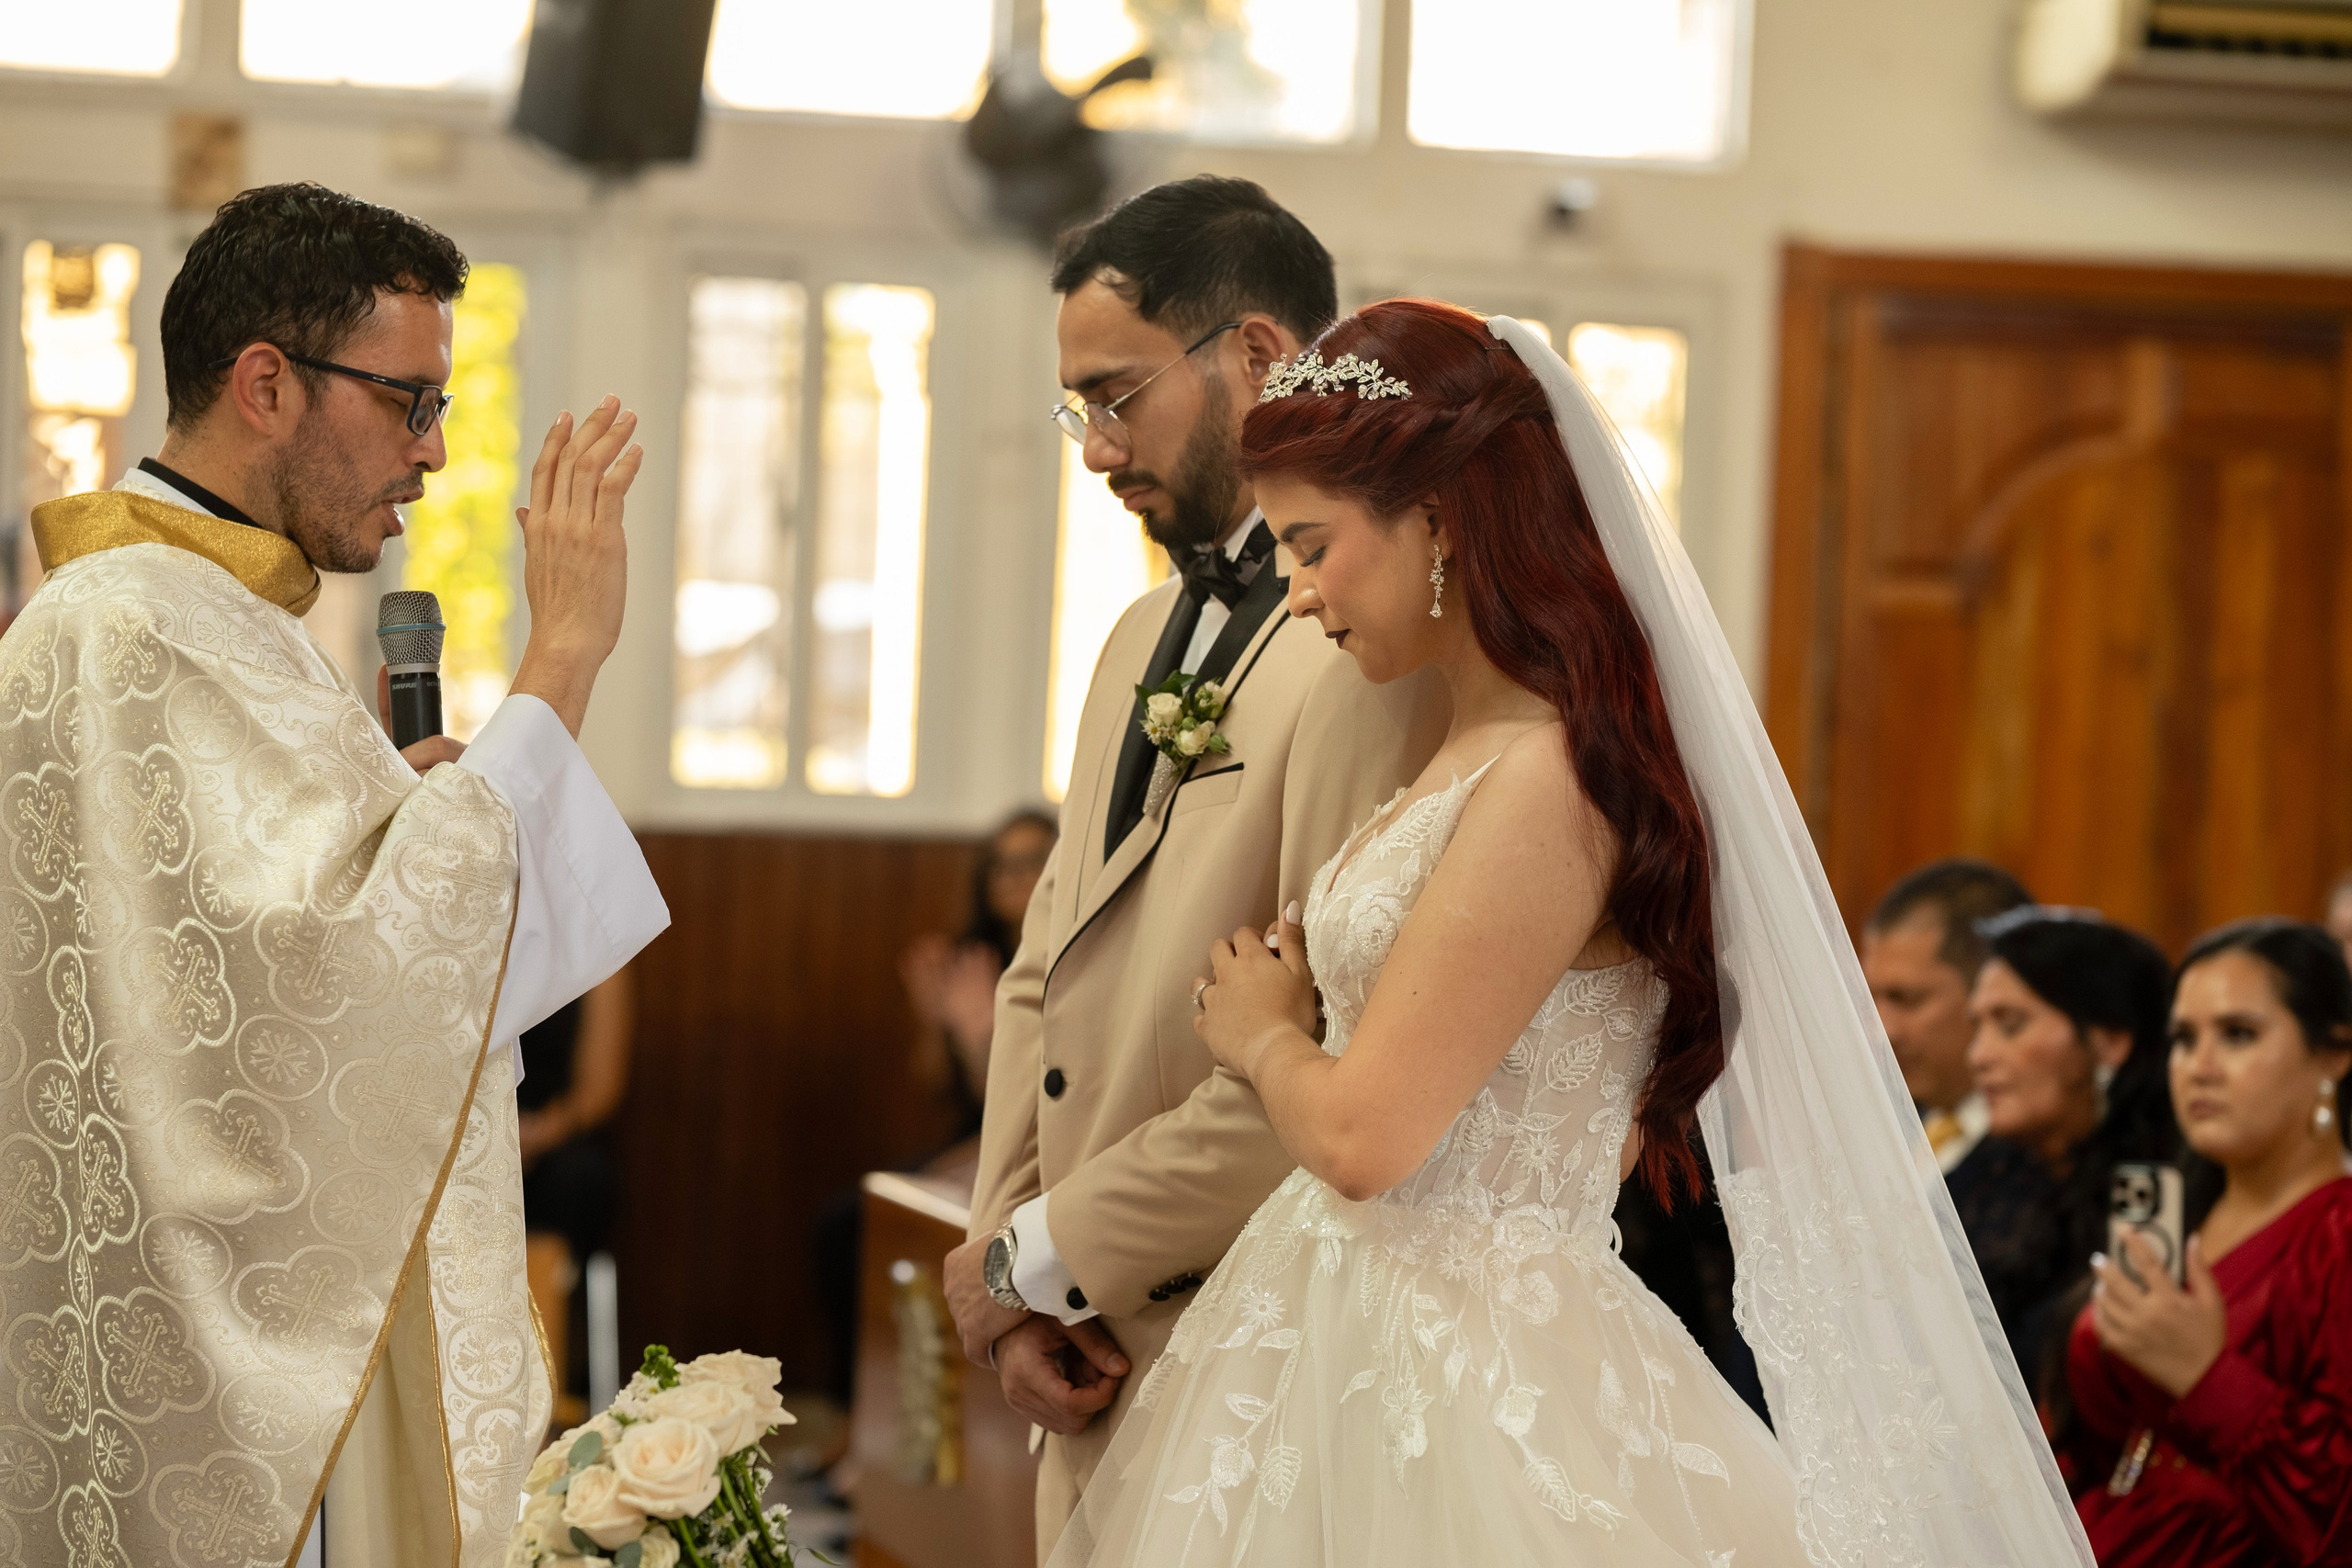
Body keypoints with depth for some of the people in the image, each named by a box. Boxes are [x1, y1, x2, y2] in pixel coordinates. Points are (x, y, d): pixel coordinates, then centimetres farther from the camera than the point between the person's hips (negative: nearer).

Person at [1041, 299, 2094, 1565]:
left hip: (1463, 1390, -9)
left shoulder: (1550, 783, -19)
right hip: (1349, 1345, 9)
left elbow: (1363, 1135, -21)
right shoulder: (1472, 757, 10)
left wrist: (1262, 1033, -2)